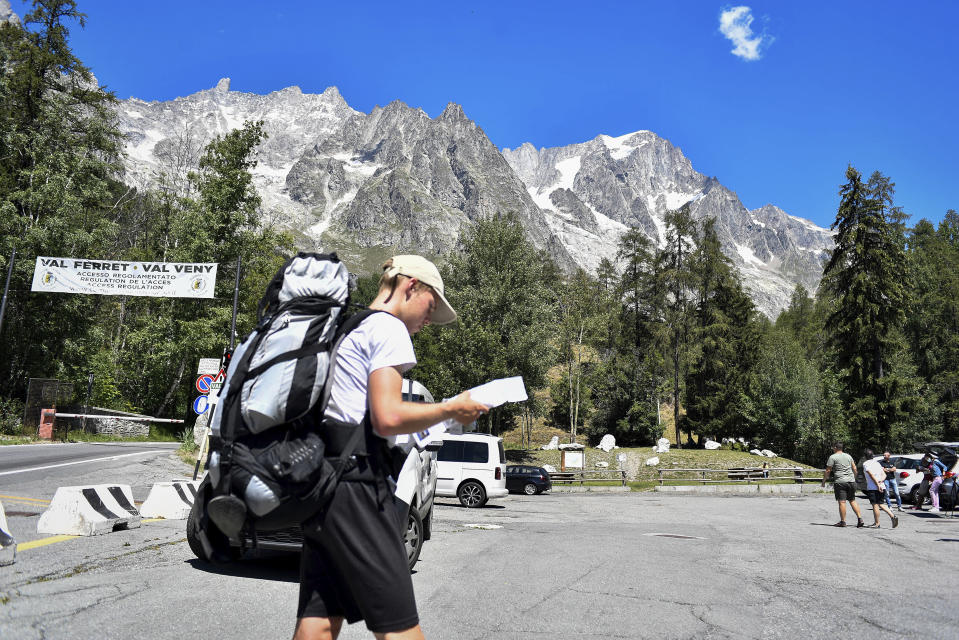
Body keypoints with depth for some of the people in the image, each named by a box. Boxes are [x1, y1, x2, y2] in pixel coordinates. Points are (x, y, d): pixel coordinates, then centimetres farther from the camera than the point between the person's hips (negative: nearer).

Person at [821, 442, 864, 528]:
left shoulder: (833, 457, -4)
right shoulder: (848, 456, 13)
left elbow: (828, 471, -5)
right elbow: (854, 468, 17)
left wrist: (823, 481, 4)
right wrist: (854, 478, 30)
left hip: (840, 482, -6)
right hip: (851, 481, 6)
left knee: (842, 502, -5)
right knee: (852, 501, 14)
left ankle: (842, 521, -3)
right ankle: (860, 519, 8)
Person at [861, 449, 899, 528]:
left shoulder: (865, 463, -5)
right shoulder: (877, 463, 18)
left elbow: (872, 475, -16)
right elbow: (884, 475, 11)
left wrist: (877, 485, -18)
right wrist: (881, 480, -5)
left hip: (873, 487, -7)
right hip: (882, 487, 7)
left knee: (875, 505, -2)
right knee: (880, 504, 19)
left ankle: (876, 524, 4)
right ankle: (893, 516, 5)